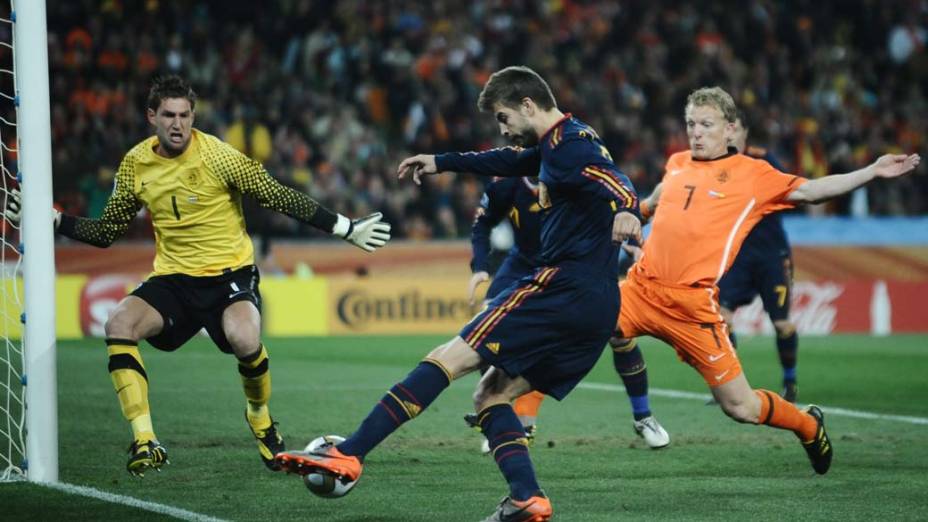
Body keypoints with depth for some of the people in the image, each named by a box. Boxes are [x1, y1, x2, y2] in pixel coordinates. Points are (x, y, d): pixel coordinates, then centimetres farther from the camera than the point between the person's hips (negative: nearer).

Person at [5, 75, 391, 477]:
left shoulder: (217, 157, -13)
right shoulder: (135, 164, 1)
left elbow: (280, 198, -8)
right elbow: (106, 232, 13)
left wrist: (347, 229, -8)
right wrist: (52, 220, 2)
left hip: (229, 273, -3)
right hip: (173, 278, 4)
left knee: (243, 338, -33)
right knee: (119, 324, -25)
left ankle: (260, 416, 2)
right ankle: (145, 442, -22)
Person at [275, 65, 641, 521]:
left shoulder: (569, 144, -8)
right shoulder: (554, 147, 23)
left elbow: (611, 178, -27)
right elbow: (509, 162, 42)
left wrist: (626, 209, -49)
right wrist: (441, 162, 49)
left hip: (564, 285, -10)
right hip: (599, 308, 10)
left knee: (451, 357, -12)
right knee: (490, 396, 11)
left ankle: (349, 455, -18)